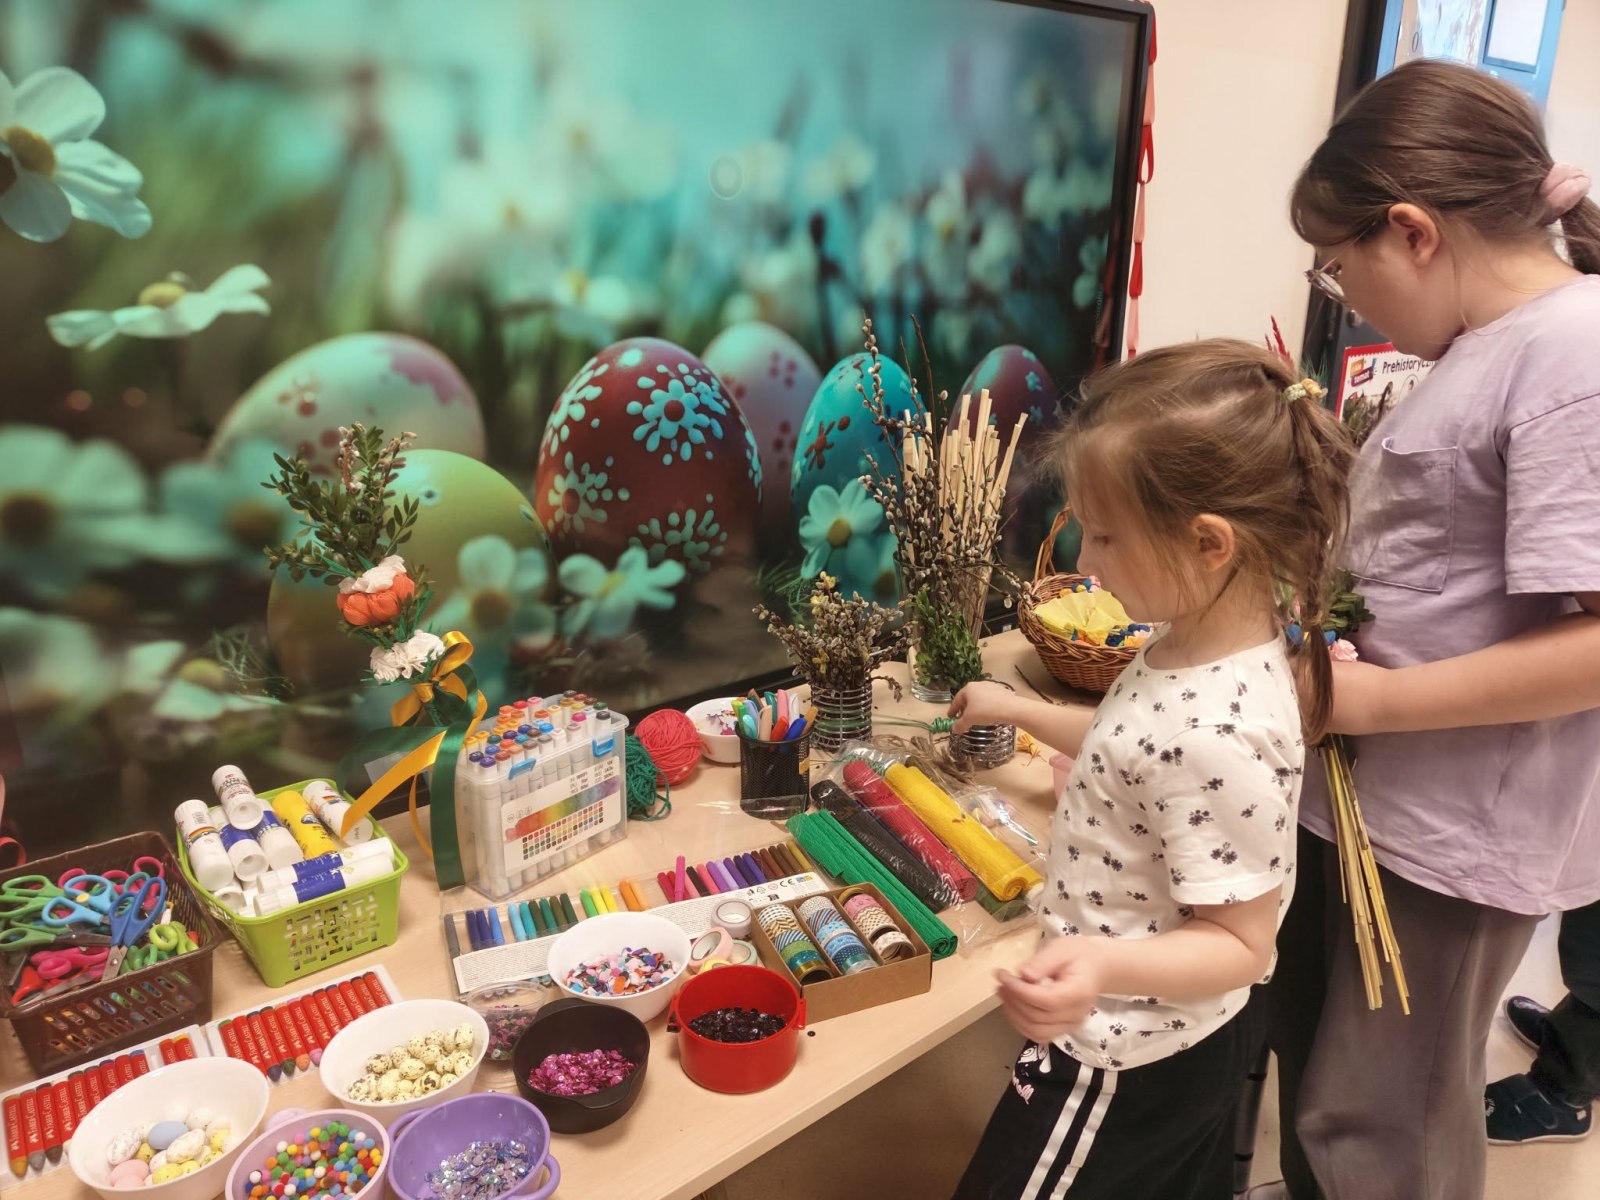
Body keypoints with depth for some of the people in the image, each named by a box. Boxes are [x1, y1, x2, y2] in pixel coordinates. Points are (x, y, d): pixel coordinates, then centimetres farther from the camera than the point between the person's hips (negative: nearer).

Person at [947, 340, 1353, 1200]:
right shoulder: (1203, 644, -7)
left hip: (1129, 1057, -9)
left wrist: (1105, 964, -44)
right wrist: (1021, 711, 15)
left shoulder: (1215, 736, -36)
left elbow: (1242, 943, -27)